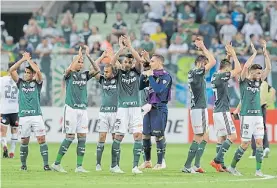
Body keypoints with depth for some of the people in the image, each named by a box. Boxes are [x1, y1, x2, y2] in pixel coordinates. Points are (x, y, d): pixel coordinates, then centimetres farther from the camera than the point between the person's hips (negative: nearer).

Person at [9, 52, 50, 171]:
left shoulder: (37, 83, 7)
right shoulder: (20, 83, 13)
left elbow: (38, 71, -10)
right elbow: (11, 70, 3)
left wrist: (29, 59, -1)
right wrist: (23, 59, 0)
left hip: (36, 116, -2)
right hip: (23, 116, 2)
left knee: (41, 139, -8)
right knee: (24, 141, 4)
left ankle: (46, 164, -9)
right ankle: (23, 164, 16)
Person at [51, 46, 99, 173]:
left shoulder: (85, 75, 11)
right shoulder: (69, 74, -1)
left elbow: (95, 69, -5)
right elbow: (70, 69, -24)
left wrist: (88, 56, -15)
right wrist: (79, 55, -21)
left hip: (83, 109, 5)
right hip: (71, 109, -5)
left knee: (82, 136, 0)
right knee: (70, 137, -8)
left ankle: (79, 166, 3)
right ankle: (56, 163, 1)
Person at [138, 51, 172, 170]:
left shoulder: (165, 76, -8)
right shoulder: (152, 74, 12)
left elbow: (158, 89, -22)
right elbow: (140, 87, 17)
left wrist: (150, 76, -17)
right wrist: (143, 76, 4)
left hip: (159, 108, -7)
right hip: (149, 107, 7)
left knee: (159, 136, -5)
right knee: (145, 135, 9)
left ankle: (160, 163, 1)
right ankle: (147, 161, 19)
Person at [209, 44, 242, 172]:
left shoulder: (215, 76, 11)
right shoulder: (221, 76, -14)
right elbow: (238, 69, -16)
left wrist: (229, 55, 28)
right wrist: (233, 54, -8)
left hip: (217, 112, 9)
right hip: (223, 112, -9)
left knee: (222, 138, 9)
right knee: (232, 136, -9)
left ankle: (220, 165, 6)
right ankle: (217, 160, -14)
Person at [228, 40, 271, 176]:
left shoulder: (258, 82, 14)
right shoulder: (244, 81, 0)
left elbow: (268, 68, 9)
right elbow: (246, 67, -16)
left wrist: (265, 51, 3)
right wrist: (254, 53, -9)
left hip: (258, 115, 5)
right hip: (246, 115, -5)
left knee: (259, 142, -2)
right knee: (245, 144, -4)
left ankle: (258, 170, -1)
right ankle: (232, 167, 9)